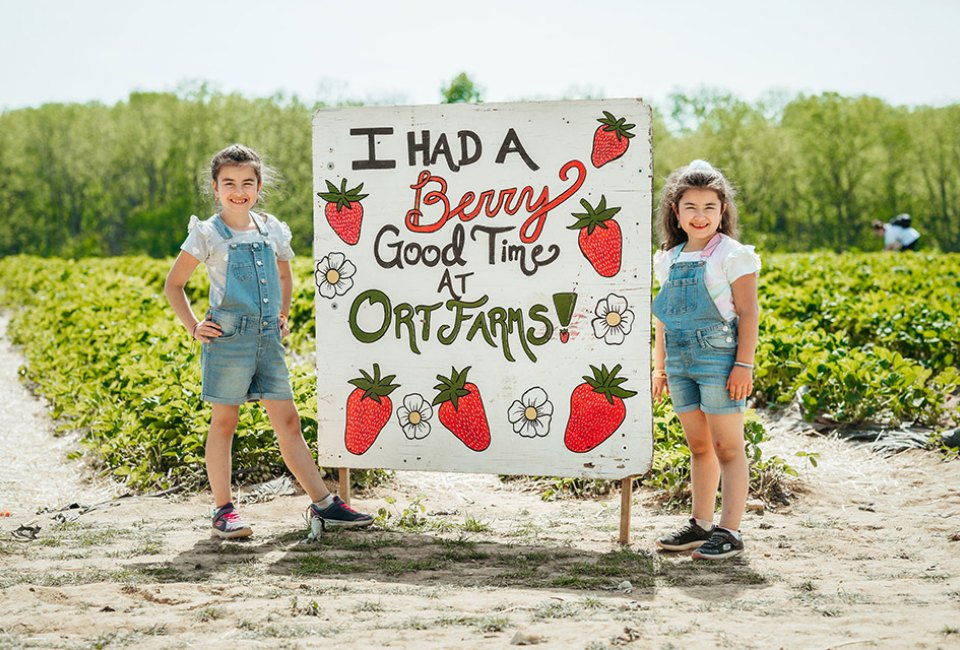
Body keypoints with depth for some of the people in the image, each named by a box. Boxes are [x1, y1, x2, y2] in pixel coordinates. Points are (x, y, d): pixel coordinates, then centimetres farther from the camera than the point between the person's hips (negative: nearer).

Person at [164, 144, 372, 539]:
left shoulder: (271, 231, 10)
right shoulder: (208, 235, -2)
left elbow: (284, 274, 30)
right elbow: (173, 285, 4)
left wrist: (283, 316, 20)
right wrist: (193, 327, -3)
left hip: (268, 339, 4)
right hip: (228, 339, -4)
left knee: (288, 421, 6)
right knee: (224, 422, 2)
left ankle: (324, 504, 8)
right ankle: (223, 511, 10)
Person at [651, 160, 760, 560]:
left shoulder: (731, 255, -6)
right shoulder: (670, 260, 12)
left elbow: (748, 314, -9)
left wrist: (743, 365, -15)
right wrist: (660, 366, 17)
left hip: (719, 361, -6)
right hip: (681, 364, 6)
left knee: (727, 447, -2)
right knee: (698, 446, 13)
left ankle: (730, 531, 0)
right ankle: (701, 524, 22)